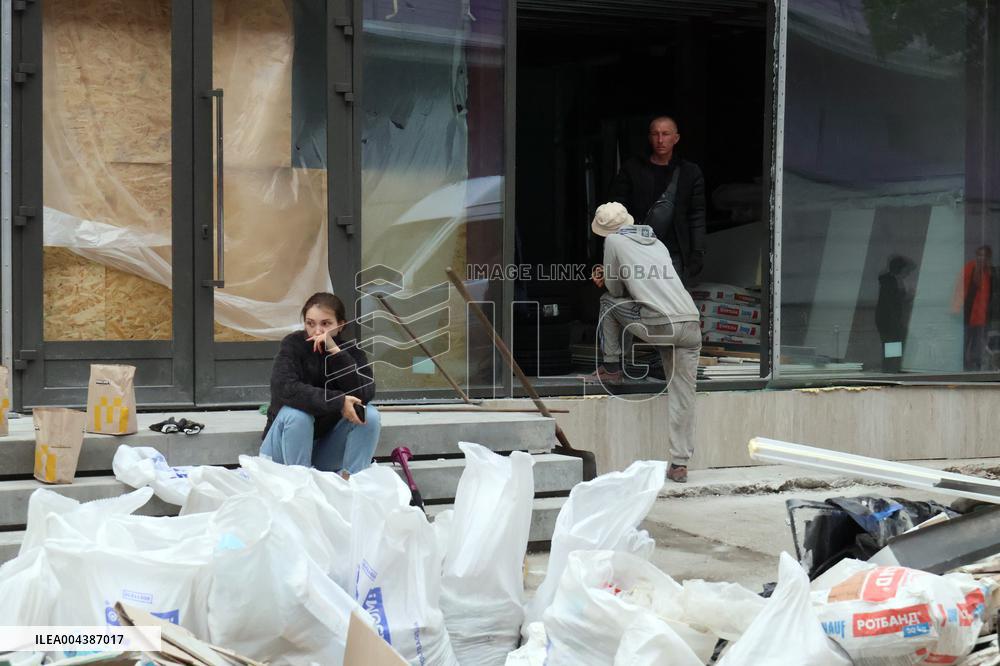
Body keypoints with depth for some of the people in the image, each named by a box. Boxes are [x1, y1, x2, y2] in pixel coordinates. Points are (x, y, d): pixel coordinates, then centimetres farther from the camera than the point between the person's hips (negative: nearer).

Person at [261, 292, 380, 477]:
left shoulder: (351, 350, -5)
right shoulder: (293, 344, -14)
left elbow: (365, 394, -22)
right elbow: (285, 388, -32)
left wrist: (335, 351, -28)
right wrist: (338, 402, -35)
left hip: (328, 445, 3)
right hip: (287, 447, -3)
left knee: (370, 415, -18)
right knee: (297, 415, -33)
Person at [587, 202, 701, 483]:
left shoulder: (614, 241, 9)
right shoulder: (656, 243, 28)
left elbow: (616, 290, 14)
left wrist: (608, 282, 35)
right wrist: (611, 278, 38)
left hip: (660, 325, -5)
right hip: (691, 324, 5)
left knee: (608, 302, 21)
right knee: (682, 397, 6)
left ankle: (611, 368, 25)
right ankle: (679, 464, 3)